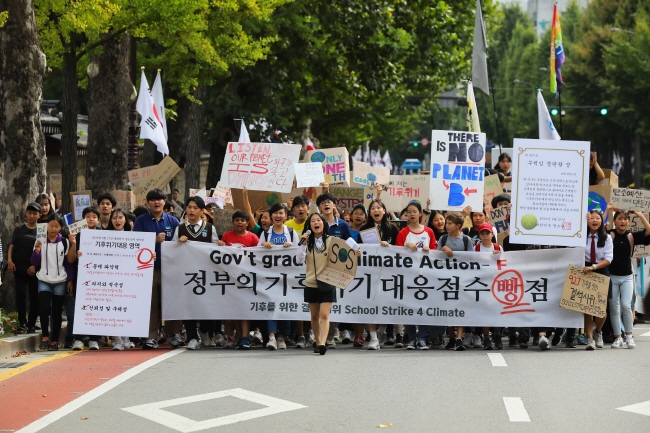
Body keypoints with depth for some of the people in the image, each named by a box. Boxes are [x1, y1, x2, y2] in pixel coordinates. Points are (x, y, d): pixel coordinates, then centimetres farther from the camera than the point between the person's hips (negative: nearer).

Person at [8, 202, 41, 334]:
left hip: (34, 269, -1)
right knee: (20, 293, -11)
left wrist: (35, 265, -11)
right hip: (19, 267, 1)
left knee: (34, 297, 3)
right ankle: (22, 322, -8)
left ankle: (31, 324, 11)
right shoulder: (19, 229, 9)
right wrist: (9, 260, -8)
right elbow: (12, 246, 8)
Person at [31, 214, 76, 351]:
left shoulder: (65, 242, 3)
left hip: (60, 282, 0)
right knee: (44, 308, -16)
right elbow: (35, 262, -1)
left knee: (57, 312, 2)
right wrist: (37, 250, -16)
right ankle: (44, 336, 1)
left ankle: (55, 340, 8)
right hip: (44, 281, 0)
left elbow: (69, 262, 4)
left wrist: (70, 280, -4)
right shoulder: (41, 241, 2)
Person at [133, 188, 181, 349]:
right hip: (149, 268, -1)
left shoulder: (172, 221, 11)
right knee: (151, 303, -1)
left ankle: (174, 334, 13)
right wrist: (155, 240, -14)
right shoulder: (141, 220, 6)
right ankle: (151, 337, 1)